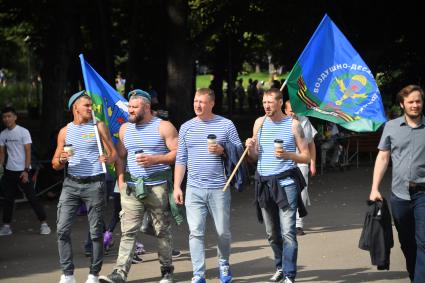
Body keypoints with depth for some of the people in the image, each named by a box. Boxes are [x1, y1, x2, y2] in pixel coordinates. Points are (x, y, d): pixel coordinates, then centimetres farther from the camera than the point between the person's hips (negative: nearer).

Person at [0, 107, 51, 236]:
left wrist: (26, 171, -17)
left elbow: (28, 152, -10)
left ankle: (44, 224, 1)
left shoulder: (23, 132, -8)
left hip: (22, 171, -5)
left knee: (32, 197, -4)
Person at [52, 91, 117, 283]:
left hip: (94, 185, -2)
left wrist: (108, 159, -20)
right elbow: (55, 164, 13)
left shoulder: (98, 126, 4)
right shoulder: (65, 131, 10)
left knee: (96, 231, 1)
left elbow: (114, 153, 2)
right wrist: (61, 160, -10)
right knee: (62, 229, -6)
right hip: (71, 184, 2)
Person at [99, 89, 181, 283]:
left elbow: (177, 152, -6)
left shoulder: (163, 127, -2)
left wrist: (154, 159, -16)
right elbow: (120, 157, 16)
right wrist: (120, 180, 4)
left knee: (163, 231, 6)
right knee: (128, 231, -4)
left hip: (158, 187, -3)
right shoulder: (125, 129, 13)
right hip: (132, 187, 4)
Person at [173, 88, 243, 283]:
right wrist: (177, 187, 5)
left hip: (219, 188, -1)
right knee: (196, 232, -4)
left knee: (223, 232, 7)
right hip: (194, 189, 1)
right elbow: (181, 160, 11)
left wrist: (222, 151, -12)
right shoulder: (186, 127, 10)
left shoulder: (226, 125, 3)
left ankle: (224, 265, 31)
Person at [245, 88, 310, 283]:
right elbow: (254, 157, 15)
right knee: (272, 233, 12)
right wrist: (250, 148, -7)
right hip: (263, 183, 4)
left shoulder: (293, 124, 0)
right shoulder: (260, 123, 10)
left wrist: (287, 155, -17)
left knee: (288, 232, -11)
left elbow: (306, 157, 0)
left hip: (285, 181, -4)